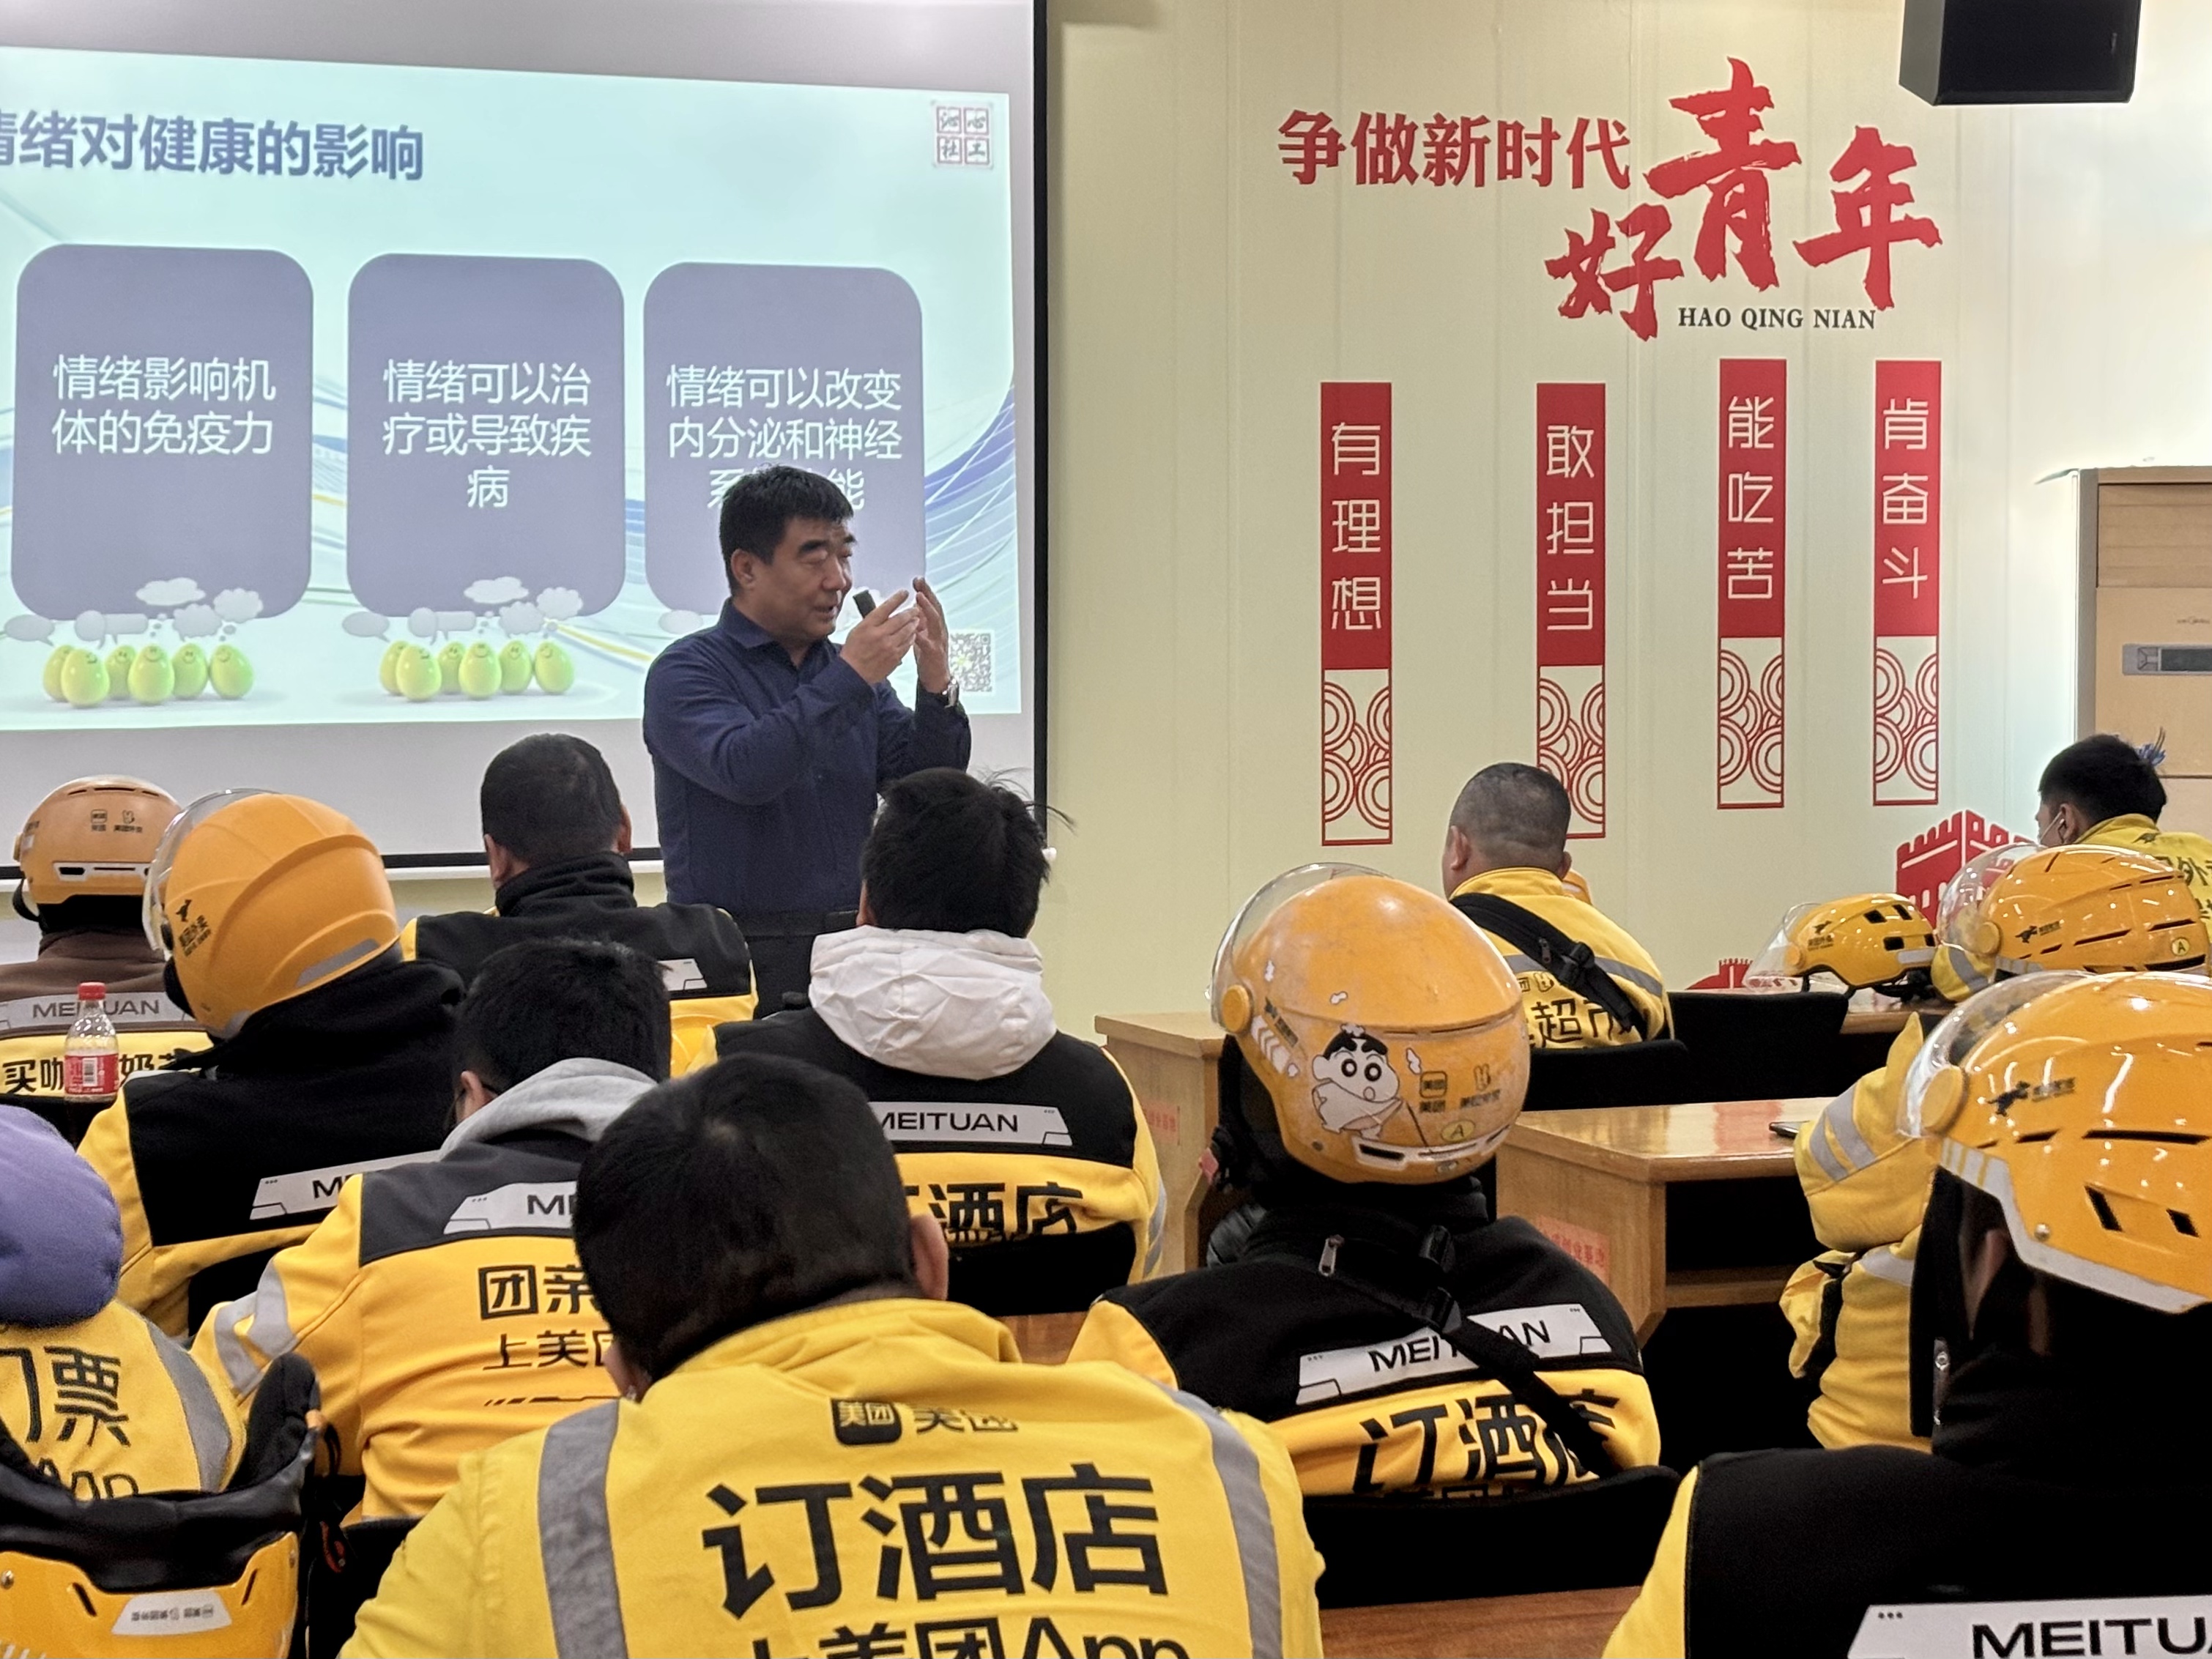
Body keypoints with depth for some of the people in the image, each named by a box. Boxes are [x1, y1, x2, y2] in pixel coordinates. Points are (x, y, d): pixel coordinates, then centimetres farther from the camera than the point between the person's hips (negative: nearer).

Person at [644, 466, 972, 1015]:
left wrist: (936, 687, -9)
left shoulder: (852, 675, 16)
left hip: (852, 954, 5)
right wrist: (847, 680, -18)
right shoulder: (686, 672, -1)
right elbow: (743, 772, -19)